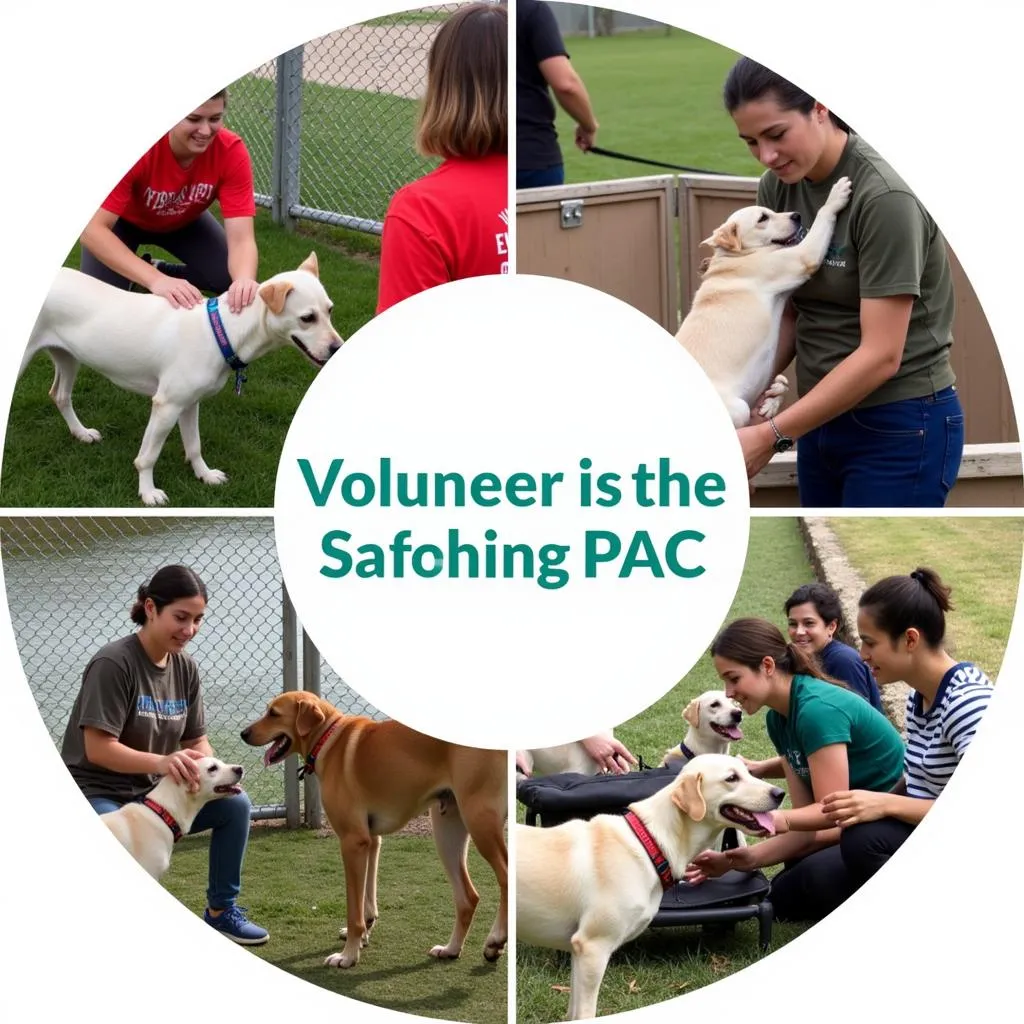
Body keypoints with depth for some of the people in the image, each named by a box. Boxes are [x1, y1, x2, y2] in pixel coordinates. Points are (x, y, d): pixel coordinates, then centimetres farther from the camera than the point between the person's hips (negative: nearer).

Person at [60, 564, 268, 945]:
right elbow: (98, 749, -23)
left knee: (234, 805, -9)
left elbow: (197, 742, 7)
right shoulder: (113, 664, -18)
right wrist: (162, 762, -37)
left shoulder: (184, 668, 4)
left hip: (151, 793, 7)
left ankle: (221, 911, 7)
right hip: (97, 795, -7)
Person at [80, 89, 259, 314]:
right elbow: (92, 229, -45)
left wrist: (244, 281, -62)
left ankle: (160, 269, 9)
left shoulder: (231, 151, -32)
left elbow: (241, 239, -37)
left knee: (234, 280, -18)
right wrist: (156, 280, -59)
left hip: (184, 220, 3)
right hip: (125, 220, -2)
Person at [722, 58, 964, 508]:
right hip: (823, 418, 8)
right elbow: (789, 315, 7)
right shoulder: (777, 188, 0)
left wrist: (772, 435, -23)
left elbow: (880, 355, -23)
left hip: (902, 429, -7)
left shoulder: (884, 196, -21)